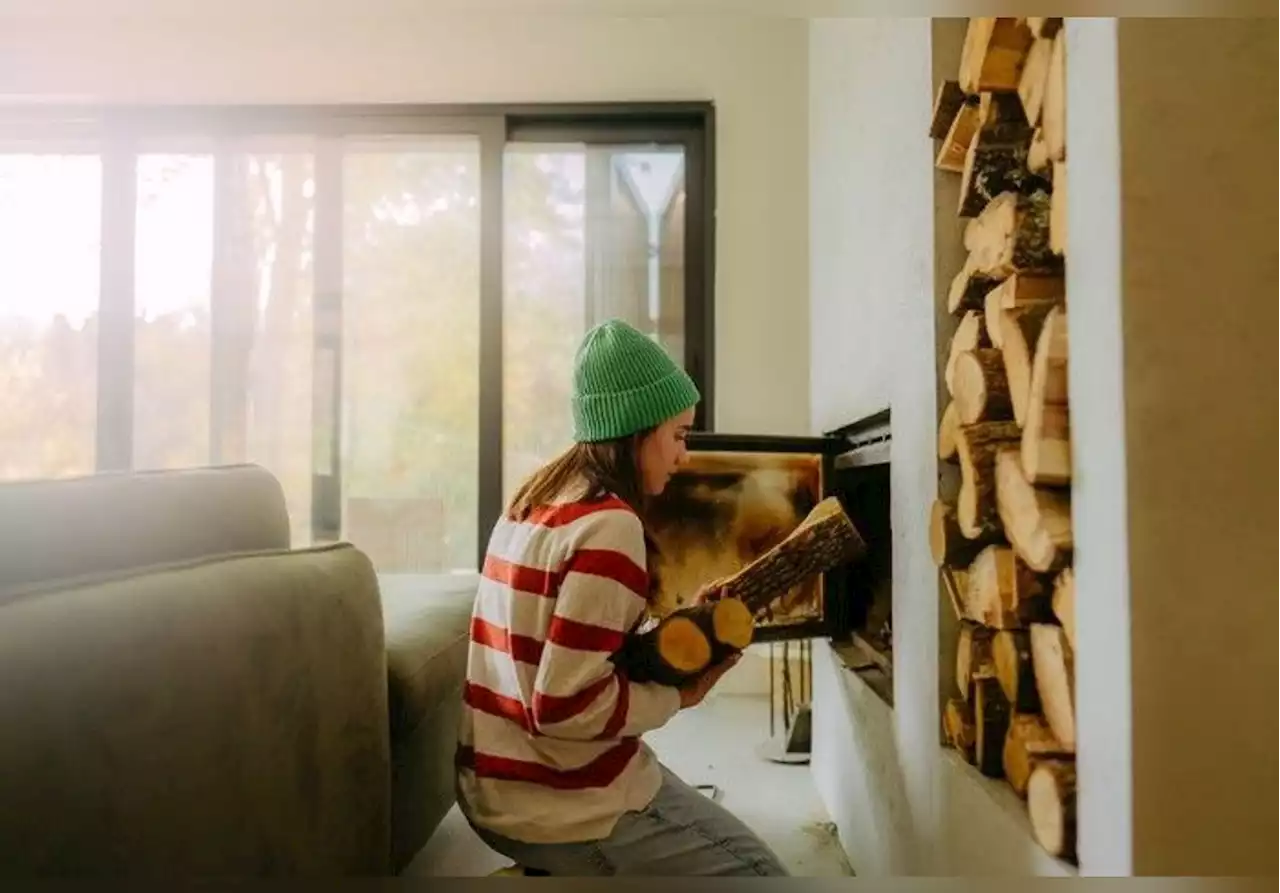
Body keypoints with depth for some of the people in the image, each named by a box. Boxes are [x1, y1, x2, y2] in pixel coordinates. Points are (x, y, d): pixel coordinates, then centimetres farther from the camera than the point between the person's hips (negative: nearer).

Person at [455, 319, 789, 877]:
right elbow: (567, 706, -24)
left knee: (709, 825, 26)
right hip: (558, 805, -9)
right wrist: (677, 697, -11)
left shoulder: (532, 501, 4)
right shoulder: (608, 525, -22)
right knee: (759, 871, 3)